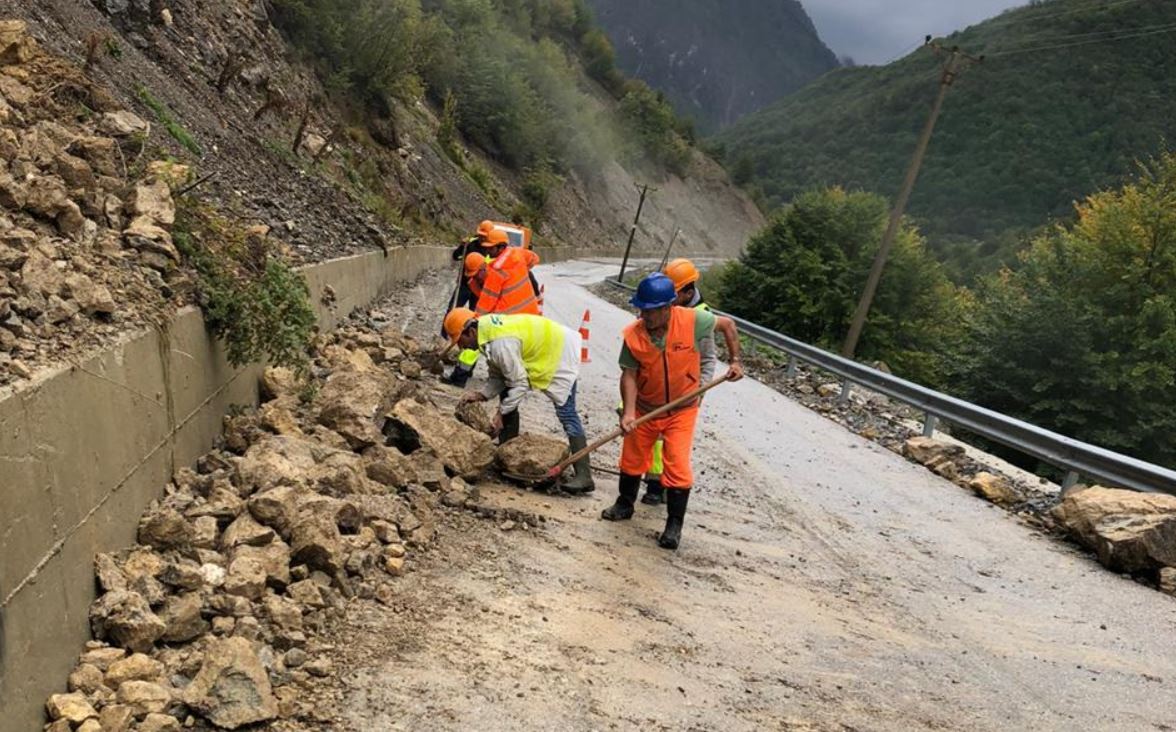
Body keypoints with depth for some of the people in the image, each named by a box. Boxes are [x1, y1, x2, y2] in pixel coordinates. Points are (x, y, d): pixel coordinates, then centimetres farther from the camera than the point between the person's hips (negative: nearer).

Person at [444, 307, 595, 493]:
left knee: (566, 413, -15)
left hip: (560, 352, -10)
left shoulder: (500, 344, -32)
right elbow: (498, 376, 4)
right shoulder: (486, 332, -2)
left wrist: (501, 412, -19)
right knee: (507, 396, 10)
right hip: (543, 348, 10)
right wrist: (481, 395, -11)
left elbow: (519, 383, -26)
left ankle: (584, 476, -16)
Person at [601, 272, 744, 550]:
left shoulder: (692, 321, -22)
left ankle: (674, 525, 8)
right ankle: (625, 505, 41)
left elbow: (727, 324, -4)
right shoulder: (633, 335, -19)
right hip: (645, 408, 2)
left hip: (681, 410, -2)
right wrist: (629, 411, -27)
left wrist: (735, 360, -7)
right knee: (632, 459, 17)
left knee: (678, 467, -7)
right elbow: (629, 374, -16)